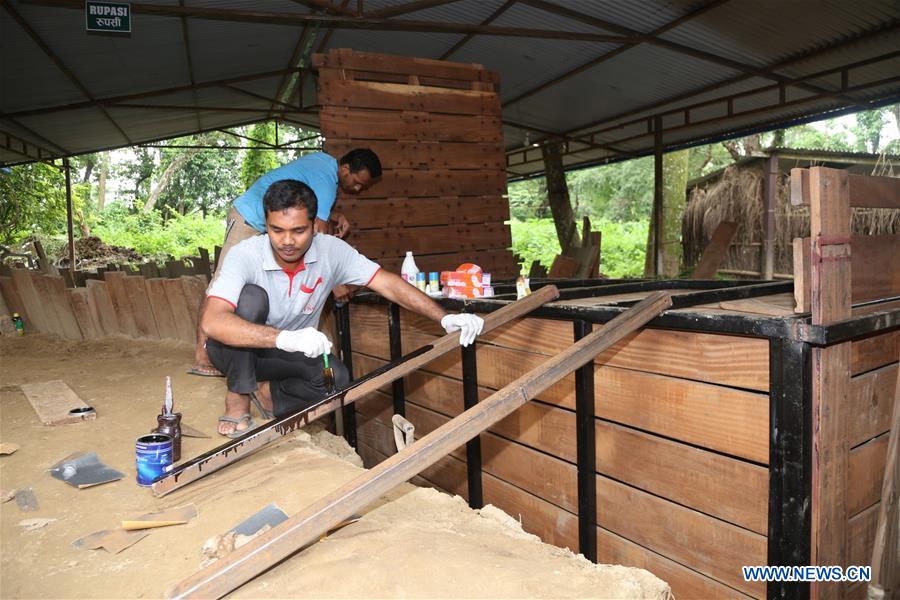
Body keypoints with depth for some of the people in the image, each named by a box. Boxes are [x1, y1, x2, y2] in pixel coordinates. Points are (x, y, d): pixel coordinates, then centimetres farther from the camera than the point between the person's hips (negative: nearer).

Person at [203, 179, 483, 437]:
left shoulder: (331, 251, -19)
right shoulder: (245, 256, -28)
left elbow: (387, 283, -20)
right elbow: (212, 322, -41)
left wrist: (444, 318, -31)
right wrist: (284, 338, -56)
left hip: (291, 356, 3)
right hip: (237, 352, -2)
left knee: (337, 380, -27)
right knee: (252, 296, -33)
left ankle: (269, 393, 1)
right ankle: (238, 399, -17)